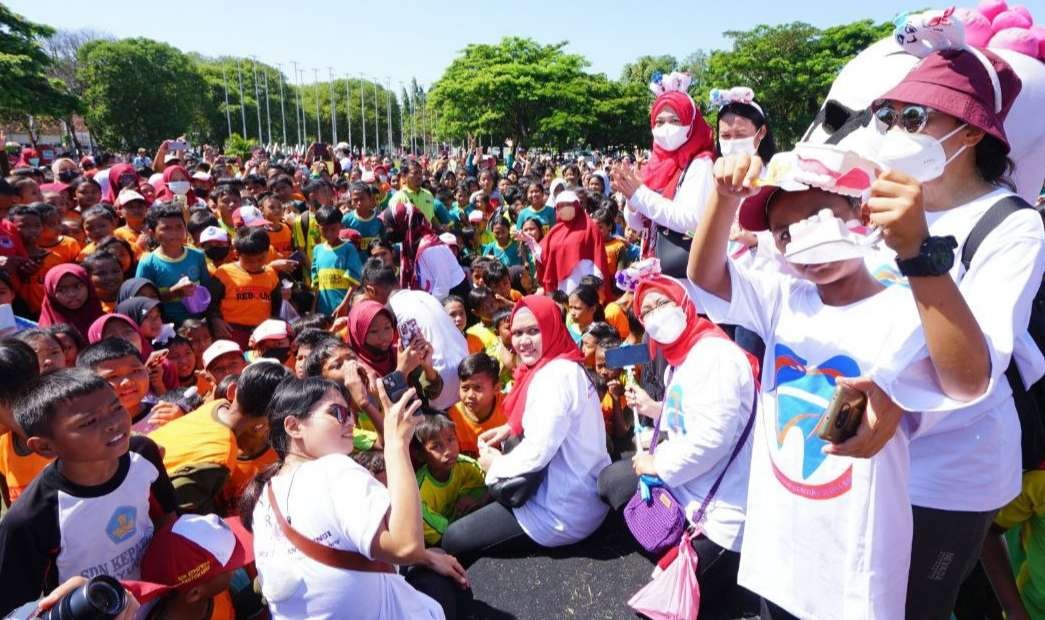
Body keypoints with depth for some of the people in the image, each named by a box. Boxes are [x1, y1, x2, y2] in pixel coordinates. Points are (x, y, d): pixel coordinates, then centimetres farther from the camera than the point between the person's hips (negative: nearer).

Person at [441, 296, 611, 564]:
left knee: (454, 539, -1)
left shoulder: (555, 375, -23)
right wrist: (510, 428, 3)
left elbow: (537, 453, -28)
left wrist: (495, 465, -9)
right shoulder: (567, 367, 8)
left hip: (564, 510, -10)